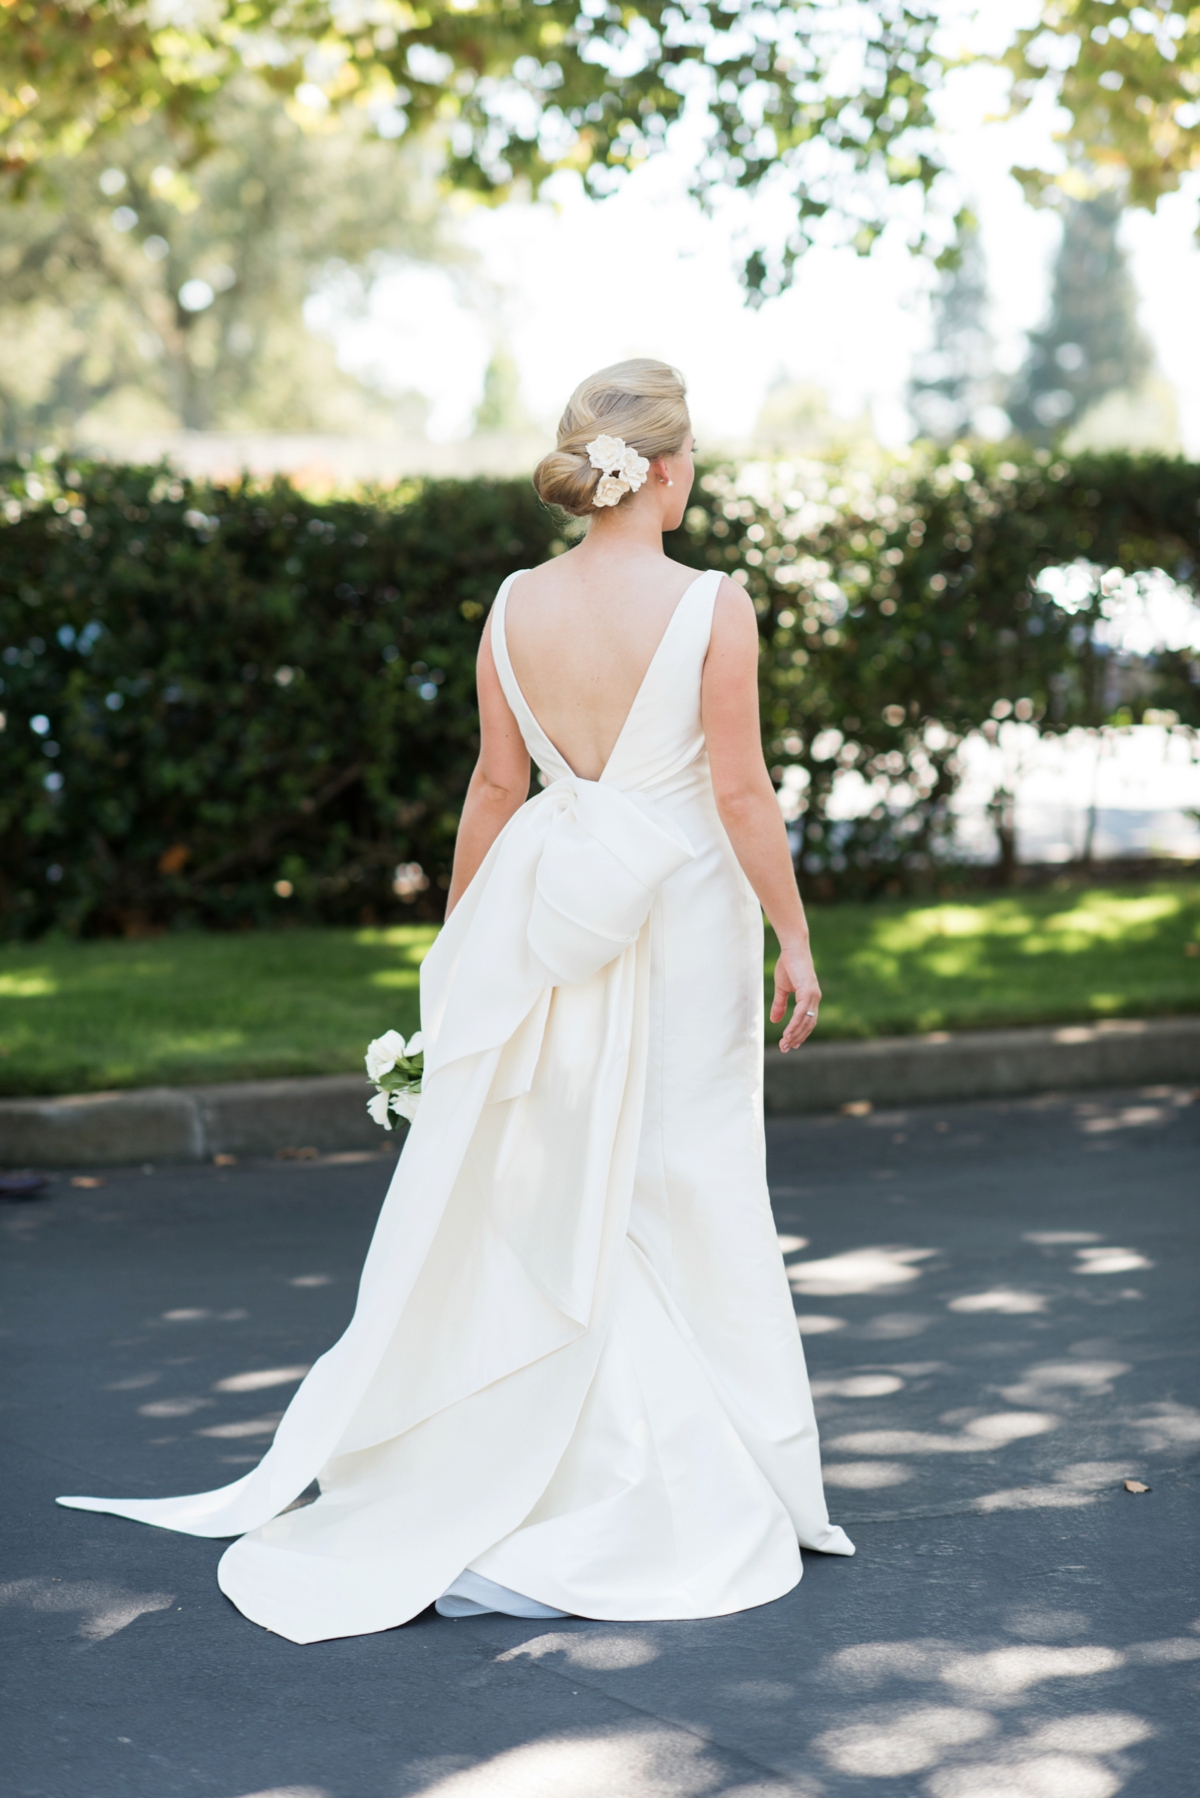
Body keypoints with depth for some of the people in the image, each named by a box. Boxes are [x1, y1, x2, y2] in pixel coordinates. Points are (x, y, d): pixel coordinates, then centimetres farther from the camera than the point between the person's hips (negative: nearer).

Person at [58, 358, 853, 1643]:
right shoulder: (712, 609, -15)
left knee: (531, 1194, 12)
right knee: (674, 1201, 7)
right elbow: (739, 793, -12)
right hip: (681, 921, -3)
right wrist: (794, 938, -2)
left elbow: (498, 785, 3)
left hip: (547, 918, 4)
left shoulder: (515, 608, -3)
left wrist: (458, 932, 14)